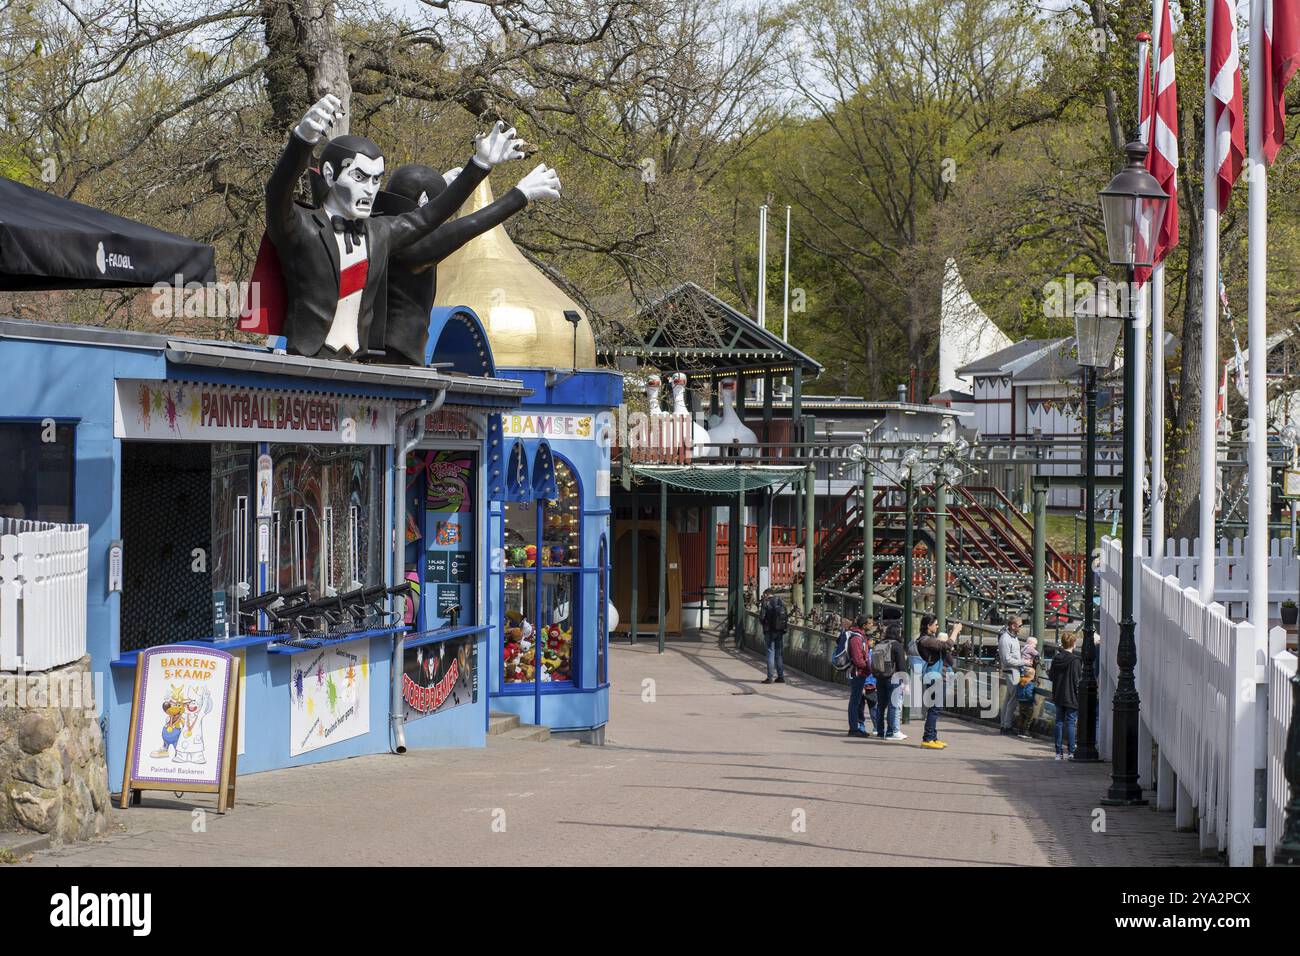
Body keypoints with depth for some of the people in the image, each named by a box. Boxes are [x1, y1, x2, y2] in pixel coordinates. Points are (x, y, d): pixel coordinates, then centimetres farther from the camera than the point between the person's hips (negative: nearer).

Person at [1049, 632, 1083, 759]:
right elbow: (1078, 680, -15)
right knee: (1071, 723, -1)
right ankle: (1071, 752, -2)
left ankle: (1058, 752, 11)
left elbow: (1052, 676, 10)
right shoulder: (1075, 660, -15)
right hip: (1071, 697, -5)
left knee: (1059, 722, 10)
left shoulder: (1056, 659, 2)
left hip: (1059, 696, 5)